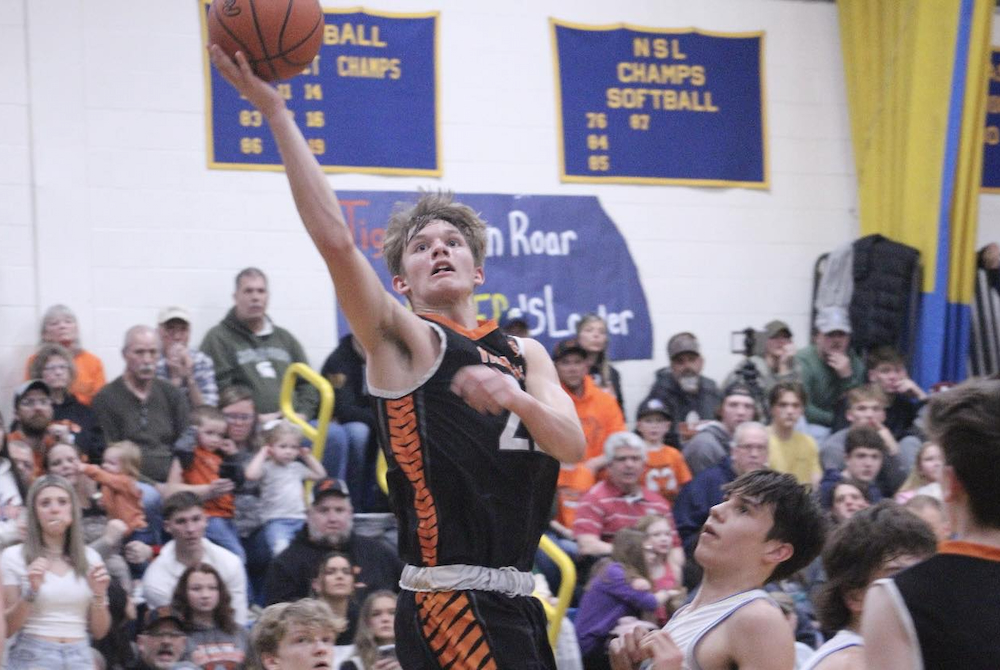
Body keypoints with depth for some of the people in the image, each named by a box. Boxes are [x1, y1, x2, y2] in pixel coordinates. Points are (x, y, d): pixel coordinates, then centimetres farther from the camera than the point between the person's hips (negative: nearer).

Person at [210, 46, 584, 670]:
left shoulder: (525, 354, 17)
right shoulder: (405, 338, 0)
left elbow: (572, 444, 1)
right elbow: (335, 239, -14)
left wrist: (517, 400, -21)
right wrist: (274, 110, -19)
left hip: (514, 601, 7)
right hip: (453, 602, -7)